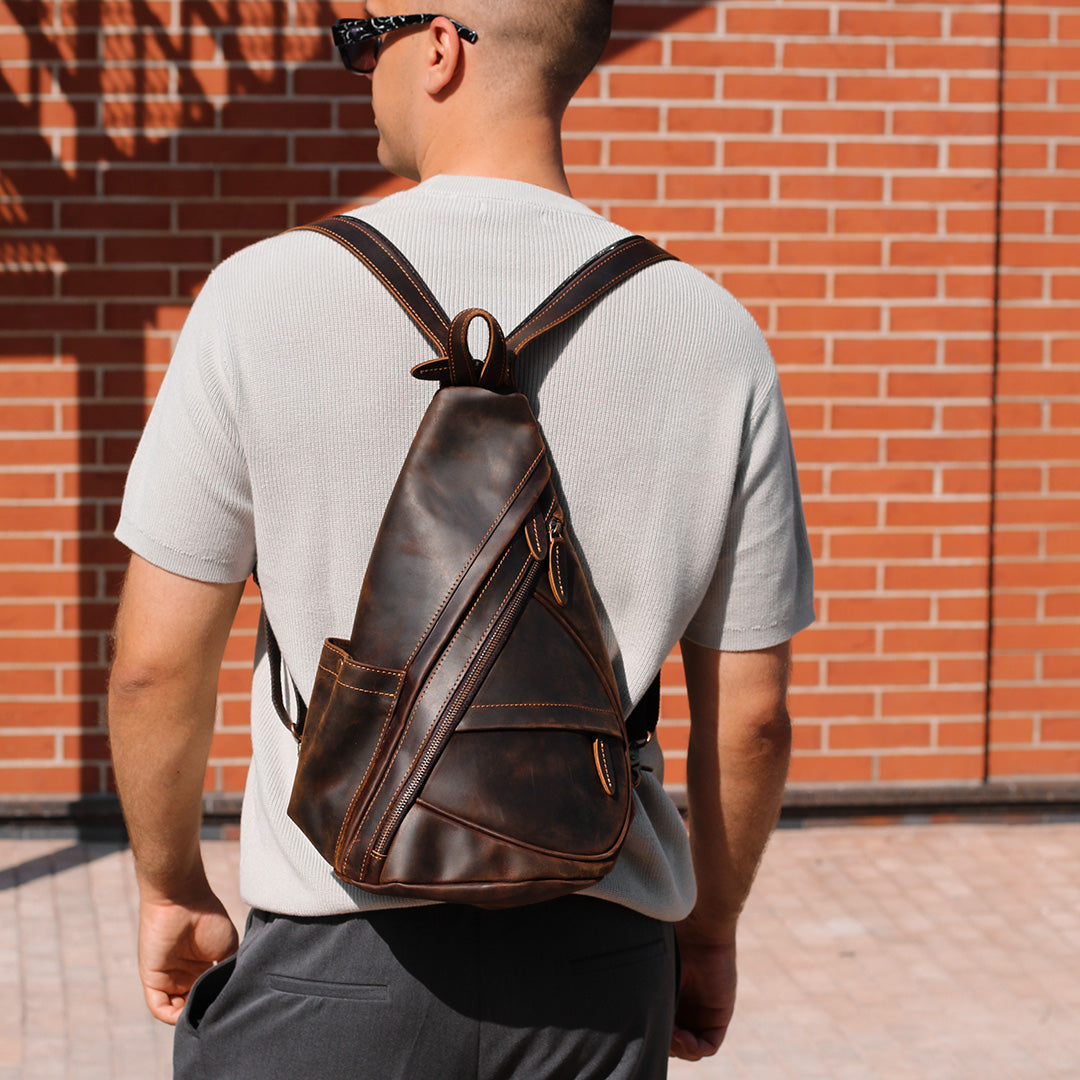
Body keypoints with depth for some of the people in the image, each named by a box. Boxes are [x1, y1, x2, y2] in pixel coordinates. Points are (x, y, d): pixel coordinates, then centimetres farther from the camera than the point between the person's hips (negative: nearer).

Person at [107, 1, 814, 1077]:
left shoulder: (265, 293, -8)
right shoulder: (715, 334, -2)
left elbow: (157, 665, -4)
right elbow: (750, 714, 2)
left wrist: (172, 888, 13)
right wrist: (708, 930, 19)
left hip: (336, 957, -2)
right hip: (597, 965, 3)